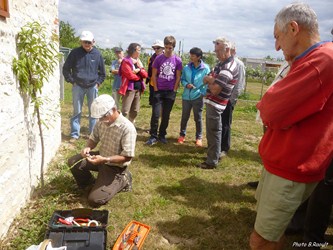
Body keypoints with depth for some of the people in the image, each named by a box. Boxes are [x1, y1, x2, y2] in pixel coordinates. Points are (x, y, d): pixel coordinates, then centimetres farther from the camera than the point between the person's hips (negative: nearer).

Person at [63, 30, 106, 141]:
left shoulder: (97, 54, 1)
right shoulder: (75, 53, -3)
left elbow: (102, 72, 12)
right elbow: (66, 69, 6)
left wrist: (98, 83, 4)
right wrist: (72, 81, 0)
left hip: (92, 87, 1)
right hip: (78, 86, -1)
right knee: (77, 111, 4)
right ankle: (75, 134, 12)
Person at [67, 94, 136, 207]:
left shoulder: (127, 128, -29)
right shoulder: (102, 122, -7)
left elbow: (127, 157, -27)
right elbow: (93, 138, 8)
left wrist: (105, 160, -36)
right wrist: (88, 148, -15)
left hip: (115, 167, -7)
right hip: (101, 157, 7)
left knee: (95, 199, -12)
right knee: (73, 162, -5)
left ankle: (121, 181, 9)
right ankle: (89, 183, 18)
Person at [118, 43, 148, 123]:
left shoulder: (138, 61, 16)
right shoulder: (126, 61, -8)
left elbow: (145, 75, 9)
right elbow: (130, 75, -15)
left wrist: (139, 69, -11)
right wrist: (139, 77, 2)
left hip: (138, 89, 8)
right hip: (129, 88, -8)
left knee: (135, 110, 13)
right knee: (125, 111, -11)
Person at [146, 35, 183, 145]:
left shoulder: (177, 60, -1)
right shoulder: (158, 58, -2)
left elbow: (178, 77, 2)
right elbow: (154, 75, 1)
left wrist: (174, 90, -3)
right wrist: (156, 89, -4)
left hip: (170, 92, 1)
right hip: (159, 90, -1)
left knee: (166, 115, 8)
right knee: (155, 114, -5)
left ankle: (162, 135, 22)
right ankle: (153, 136, 6)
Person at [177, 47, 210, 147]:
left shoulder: (205, 68, -8)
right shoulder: (186, 68, 0)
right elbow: (182, 79, 10)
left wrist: (204, 93, -14)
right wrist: (186, 84, -11)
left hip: (198, 97, -2)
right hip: (186, 96, 3)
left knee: (198, 118, 8)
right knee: (184, 117, 12)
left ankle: (199, 137, 22)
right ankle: (182, 135, 30)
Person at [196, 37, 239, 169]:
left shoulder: (228, 68, -22)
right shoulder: (222, 63, 11)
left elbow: (215, 90, -27)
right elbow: (207, 78, 11)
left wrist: (209, 81, -7)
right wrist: (211, 79, -12)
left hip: (215, 104, -10)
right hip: (212, 102, 10)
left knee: (213, 132, -1)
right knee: (212, 131, 20)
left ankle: (212, 161, 11)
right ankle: (215, 154, 35)